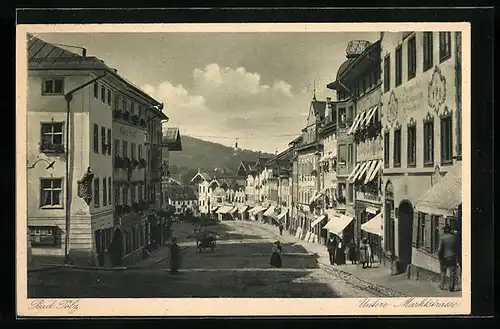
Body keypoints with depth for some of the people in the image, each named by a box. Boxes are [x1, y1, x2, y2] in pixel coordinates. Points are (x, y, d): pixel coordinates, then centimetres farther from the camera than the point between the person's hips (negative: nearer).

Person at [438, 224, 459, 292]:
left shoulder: (442, 238, -9)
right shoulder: (454, 237, -2)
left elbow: (440, 250, -10)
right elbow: (457, 248, 2)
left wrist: (440, 258, 2)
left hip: (444, 258, 0)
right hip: (453, 258, 0)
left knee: (443, 272, 15)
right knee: (453, 273, 4)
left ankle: (442, 286, 20)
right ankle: (451, 287, -1)